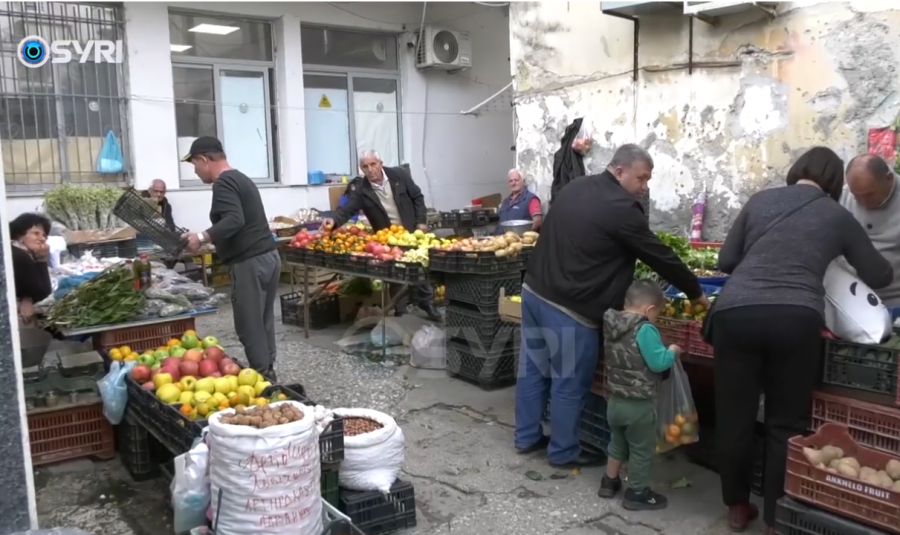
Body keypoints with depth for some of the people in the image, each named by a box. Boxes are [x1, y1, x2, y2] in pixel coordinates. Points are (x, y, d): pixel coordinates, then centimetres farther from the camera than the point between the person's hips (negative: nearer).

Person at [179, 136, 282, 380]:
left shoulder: (223, 183, -11)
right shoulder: (240, 178, 20)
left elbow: (234, 221, -26)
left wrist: (202, 237, -25)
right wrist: (211, 240, 21)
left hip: (250, 262, -10)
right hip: (268, 256, 10)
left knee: (249, 327, -3)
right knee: (264, 322, 15)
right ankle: (267, 373, 22)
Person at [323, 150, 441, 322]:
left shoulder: (399, 174, -9)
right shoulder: (361, 190, -11)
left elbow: (417, 197, -1)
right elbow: (347, 208, -18)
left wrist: (420, 222, -7)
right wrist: (335, 221, -39)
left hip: (410, 231, 1)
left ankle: (426, 302, 28)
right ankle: (399, 308, 20)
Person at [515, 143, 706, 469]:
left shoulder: (576, 187, 10)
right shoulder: (621, 208, -16)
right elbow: (660, 256, -9)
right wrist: (696, 293, 4)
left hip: (535, 290, 9)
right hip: (569, 306, -9)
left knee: (534, 368, 18)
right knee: (570, 382, 6)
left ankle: (526, 436, 31)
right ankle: (563, 452, 20)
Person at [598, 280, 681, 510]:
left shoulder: (612, 327, 2)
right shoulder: (645, 330, -22)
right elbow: (658, 363, -24)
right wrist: (672, 351, -3)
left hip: (616, 401, 7)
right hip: (639, 405, -7)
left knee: (617, 444, 25)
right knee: (641, 450, 10)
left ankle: (609, 483, 37)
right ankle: (637, 494, 21)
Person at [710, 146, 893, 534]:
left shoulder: (760, 200, 16)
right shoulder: (838, 216, 15)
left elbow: (726, 261, 15)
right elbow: (880, 277, 26)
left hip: (736, 313, 1)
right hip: (795, 320, -1)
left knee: (734, 416, 14)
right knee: (786, 423, 14)